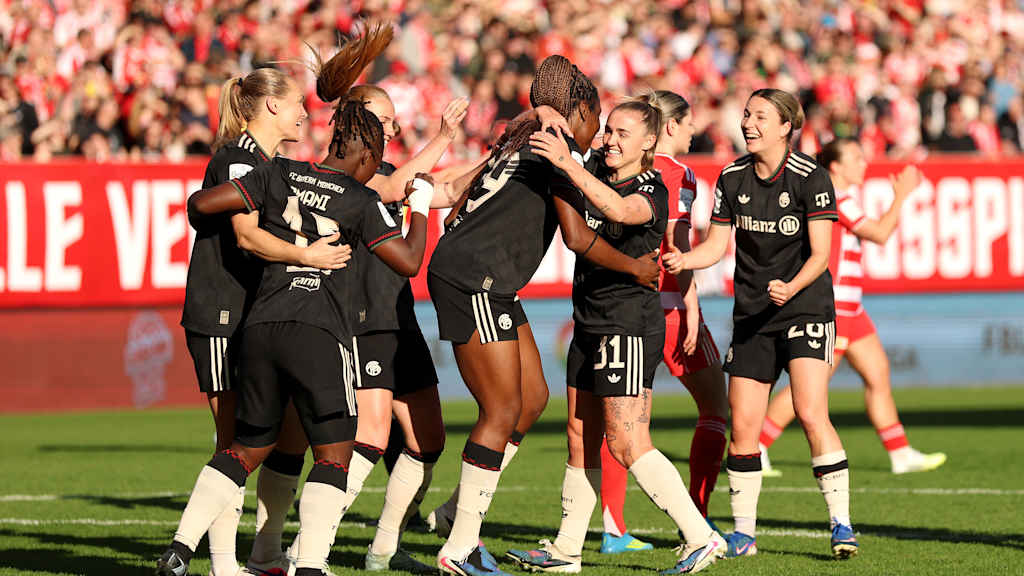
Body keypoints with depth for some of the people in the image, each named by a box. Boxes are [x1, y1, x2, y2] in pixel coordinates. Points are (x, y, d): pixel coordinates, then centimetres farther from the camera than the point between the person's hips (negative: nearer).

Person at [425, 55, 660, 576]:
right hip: (473, 280, -10)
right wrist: (634, 268, 1)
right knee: (503, 411, -8)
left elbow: (458, 209, 23)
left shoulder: (520, 141, 20)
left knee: (533, 397, 11)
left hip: (492, 287, 10)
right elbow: (577, 236, -11)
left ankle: (460, 511, 14)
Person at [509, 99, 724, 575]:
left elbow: (620, 210, -37)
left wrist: (568, 164, -43)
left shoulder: (652, 192, -14)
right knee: (581, 439, 12)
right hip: (590, 324, 8)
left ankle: (700, 537, -8)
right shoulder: (595, 177, 9)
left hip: (630, 326, -8)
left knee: (627, 445, -12)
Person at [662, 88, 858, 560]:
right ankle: (743, 532, 10)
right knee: (742, 423, 0)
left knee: (810, 413, -18)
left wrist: (792, 287, -30)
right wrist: (684, 260, -16)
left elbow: (820, 253, -13)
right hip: (751, 316, 5)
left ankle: (841, 524, -11)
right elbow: (717, 245, 4)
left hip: (806, 308, -5)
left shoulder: (810, 178, -11)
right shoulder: (732, 179, 4)